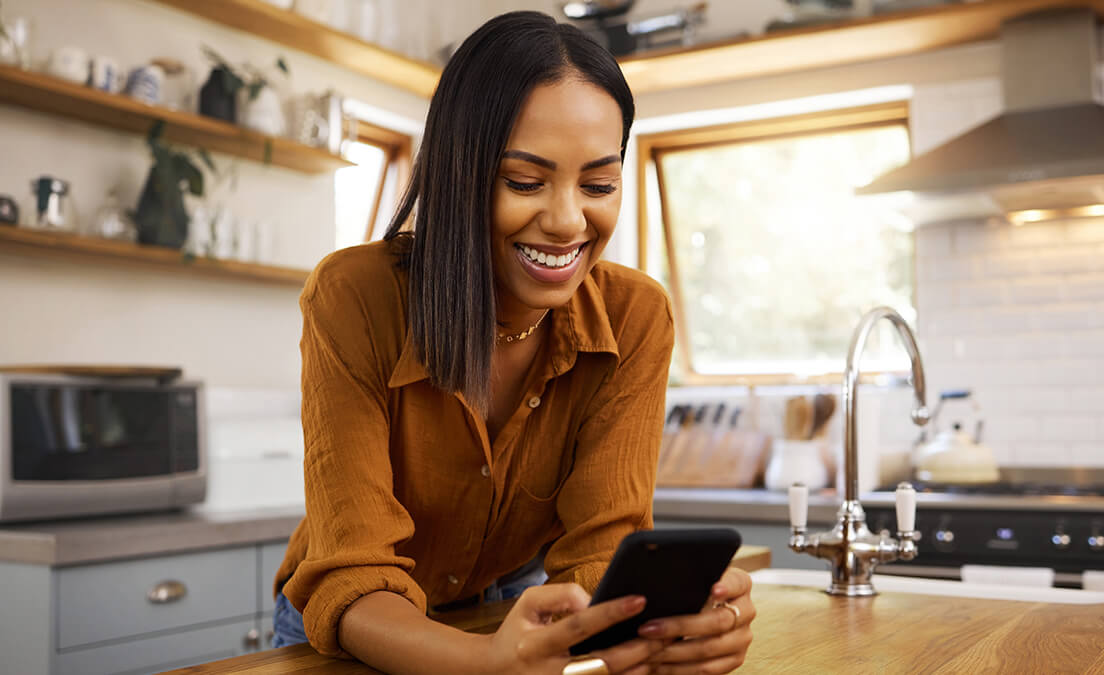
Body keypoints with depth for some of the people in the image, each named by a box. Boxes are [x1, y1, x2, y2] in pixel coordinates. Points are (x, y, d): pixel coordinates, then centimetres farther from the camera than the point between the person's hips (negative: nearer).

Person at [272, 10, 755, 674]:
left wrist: (680, 616, -40)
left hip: (515, 604, 2)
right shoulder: (353, 298, -23)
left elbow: (603, 546, -18)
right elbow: (353, 582, -26)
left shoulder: (636, 316, -14)